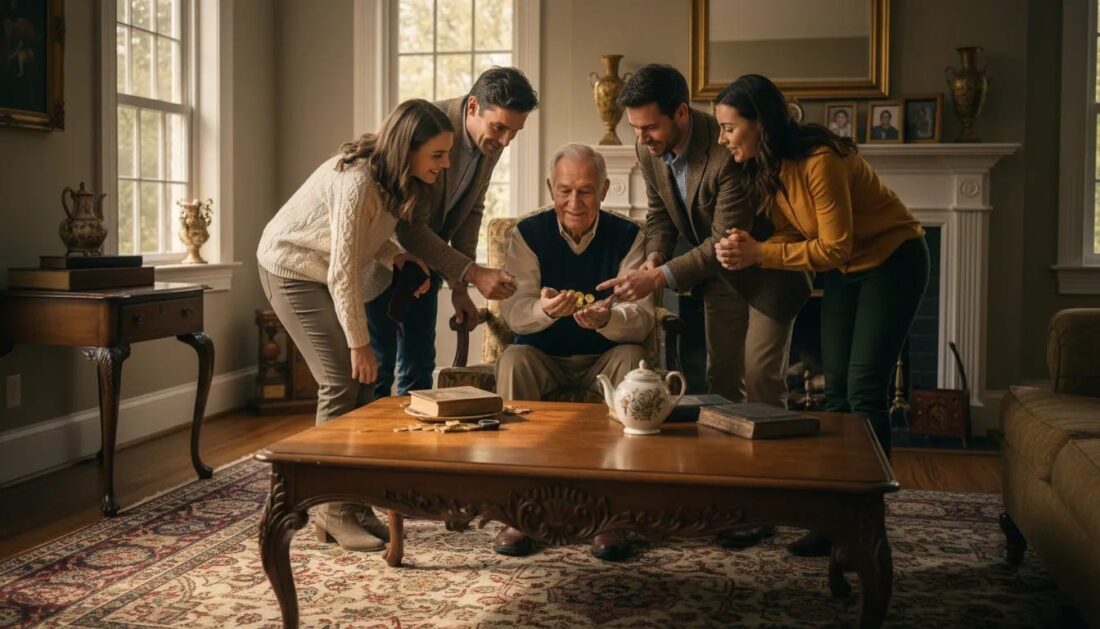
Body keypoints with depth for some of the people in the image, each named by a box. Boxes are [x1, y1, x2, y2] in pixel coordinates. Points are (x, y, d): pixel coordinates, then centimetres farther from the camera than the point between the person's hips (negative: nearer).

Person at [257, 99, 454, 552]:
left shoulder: (393, 178, -6)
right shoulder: (357, 179, -32)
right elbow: (343, 270, -30)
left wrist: (397, 257, -8)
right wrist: (359, 343, -25)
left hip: (326, 274, 9)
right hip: (292, 271, -9)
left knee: (361, 383, 3)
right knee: (342, 382, -15)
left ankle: (350, 502, 11)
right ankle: (335, 514, -6)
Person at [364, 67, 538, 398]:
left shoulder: (491, 140, -8)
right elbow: (411, 229, -29)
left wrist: (459, 287, 1)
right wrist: (473, 274, -35)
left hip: (424, 257, 7)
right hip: (380, 255, -6)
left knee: (419, 367, 10)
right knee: (376, 369, -2)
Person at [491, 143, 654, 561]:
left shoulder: (628, 236, -4)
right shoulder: (529, 233, -4)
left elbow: (642, 316, -14)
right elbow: (512, 312, -14)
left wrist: (608, 318, -38)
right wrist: (544, 309, -38)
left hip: (603, 359, 0)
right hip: (543, 357, 0)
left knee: (632, 361, -31)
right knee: (512, 362, -30)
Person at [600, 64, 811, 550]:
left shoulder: (726, 154, -34)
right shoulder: (648, 149, -11)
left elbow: (727, 241, -33)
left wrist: (660, 278, -36)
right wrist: (655, 255, -15)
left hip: (766, 265, -7)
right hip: (718, 271, 7)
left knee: (760, 377, -9)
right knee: (721, 376, 10)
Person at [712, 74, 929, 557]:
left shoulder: (819, 161, -30)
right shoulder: (764, 169, -5)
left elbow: (835, 248, -27)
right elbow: (792, 235, -3)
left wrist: (760, 254, -28)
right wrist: (746, 253, -23)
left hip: (891, 260, -8)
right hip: (843, 271, 8)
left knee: (864, 390, -12)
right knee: (836, 391, 3)